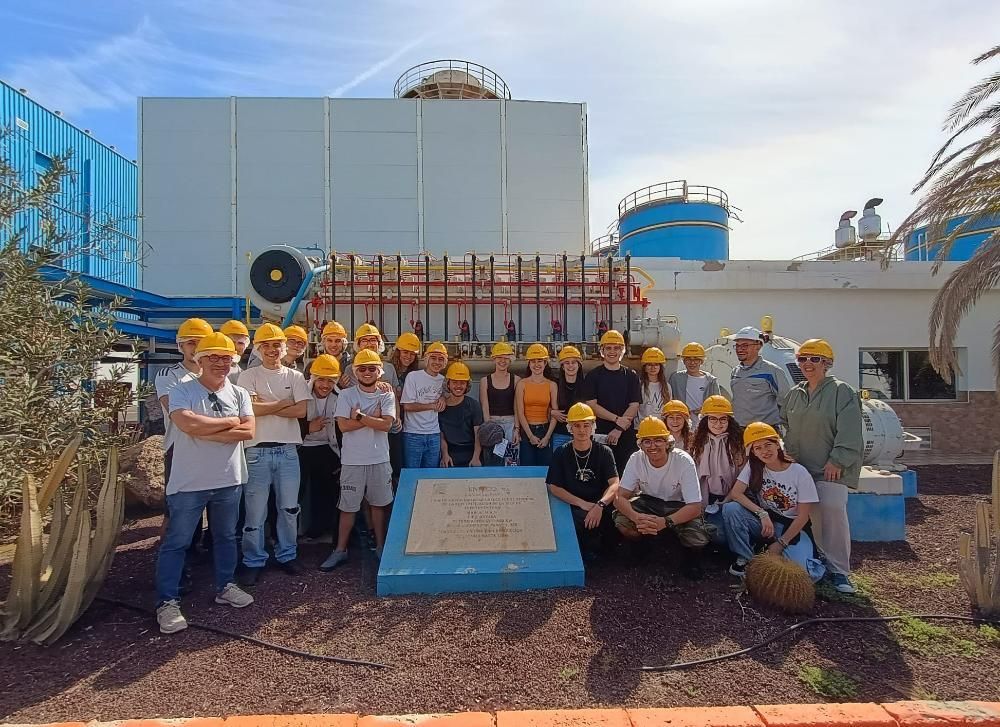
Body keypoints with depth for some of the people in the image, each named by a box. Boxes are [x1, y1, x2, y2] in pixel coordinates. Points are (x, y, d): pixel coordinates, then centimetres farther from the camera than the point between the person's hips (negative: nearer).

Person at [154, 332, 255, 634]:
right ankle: (167, 602, 16)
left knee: (226, 537, 17)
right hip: (189, 481, -4)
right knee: (176, 542, 5)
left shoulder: (239, 394, 2)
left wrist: (206, 433, -18)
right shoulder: (182, 390, -9)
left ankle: (225, 586, 34)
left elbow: (248, 431, -9)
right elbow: (188, 424, -27)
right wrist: (230, 422, -15)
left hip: (228, 479, 4)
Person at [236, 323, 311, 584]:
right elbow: (251, 409, -14)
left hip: (288, 449, 2)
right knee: (255, 511, 5)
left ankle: (286, 555, 26)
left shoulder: (295, 377, 7)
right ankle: (254, 561, 19)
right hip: (257, 450, -2)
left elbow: (301, 411, -6)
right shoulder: (248, 376, 1)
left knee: (289, 508, 10)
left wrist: (265, 406, -8)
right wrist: (285, 402, -8)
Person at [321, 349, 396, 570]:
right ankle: (340, 550, 19)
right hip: (352, 460, -1)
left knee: (378, 504, 13)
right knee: (348, 507, 7)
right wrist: (374, 417, -13)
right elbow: (344, 425, -13)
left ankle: (380, 546, 26)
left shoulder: (387, 396, 1)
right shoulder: (346, 395, -2)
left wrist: (359, 416, -14)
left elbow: (386, 425, -12)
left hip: (379, 459, 1)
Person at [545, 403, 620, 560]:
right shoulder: (561, 453, 5)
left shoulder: (604, 452, 6)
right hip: (572, 508, -1)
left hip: (601, 507, 2)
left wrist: (600, 505, -26)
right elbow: (554, 488, -2)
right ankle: (589, 550, -2)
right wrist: (582, 504, -16)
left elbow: (614, 485, -6)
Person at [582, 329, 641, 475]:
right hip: (602, 434, -1)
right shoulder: (593, 376, 5)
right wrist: (617, 419, -13)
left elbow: (634, 406, 1)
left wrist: (619, 429, -11)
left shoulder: (631, 376, 9)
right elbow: (591, 405, -5)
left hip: (627, 435, 1)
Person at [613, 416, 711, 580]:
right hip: (649, 502, 2)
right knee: (621, 521, -28)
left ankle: (690, 555, 6)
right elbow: (620, 497, -21)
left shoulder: (684, 461, -25)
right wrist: (637, 517, -43)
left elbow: (695, 507, -26)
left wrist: (665, 522, -43)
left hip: (679, 506, -2)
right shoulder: (636, 459, -18)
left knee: (698, 538, -32)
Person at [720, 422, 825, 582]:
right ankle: (744, 558, -7)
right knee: (730, 508, -26)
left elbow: (803, 516, -8)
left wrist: (781, 543, -12)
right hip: (764, 523, 3)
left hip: (792, 527, -2)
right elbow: (735, 493, -13)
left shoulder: (799, 473, -11)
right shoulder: (752, 467, -4)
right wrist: (762, 514, -25)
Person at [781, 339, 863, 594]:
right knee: (812, 514, 4)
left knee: (833, 510, -13)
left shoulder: (842, 392, -5)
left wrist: (837, 461, -17)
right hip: (800, 466, 5)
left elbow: (849, 432, -12)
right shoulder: (795, 394, 15)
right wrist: (787, 453, 12)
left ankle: (839, 570, -2)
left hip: (831, 467, -5)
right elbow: (785, 426, 23)